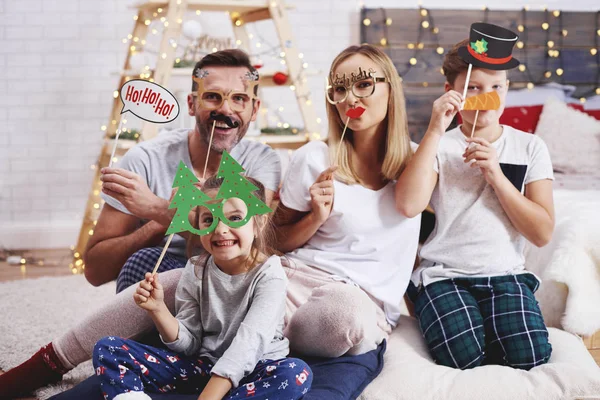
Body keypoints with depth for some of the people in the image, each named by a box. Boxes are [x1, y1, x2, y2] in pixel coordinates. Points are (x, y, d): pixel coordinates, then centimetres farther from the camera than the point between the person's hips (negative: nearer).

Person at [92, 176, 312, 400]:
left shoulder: (269, 274, -12)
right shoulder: (195, 271, 0)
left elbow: (248, 342, -23)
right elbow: (190, 344, 4)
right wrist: (158, 310, -14)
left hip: (254, 370, -4)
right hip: (203, 365, 4)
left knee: (297, 373, -39)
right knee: (108, 349, -8)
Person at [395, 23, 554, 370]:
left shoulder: (530, 148, 7)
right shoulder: (438, 146, 4)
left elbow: (543, 233, -2)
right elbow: (409, 205, -18)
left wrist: (496, 175, -11)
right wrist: (435, 132, -17)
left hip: (505, 274, 2)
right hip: (444, 275, -1)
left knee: (530, 357, -24)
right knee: (464, 358, -27)